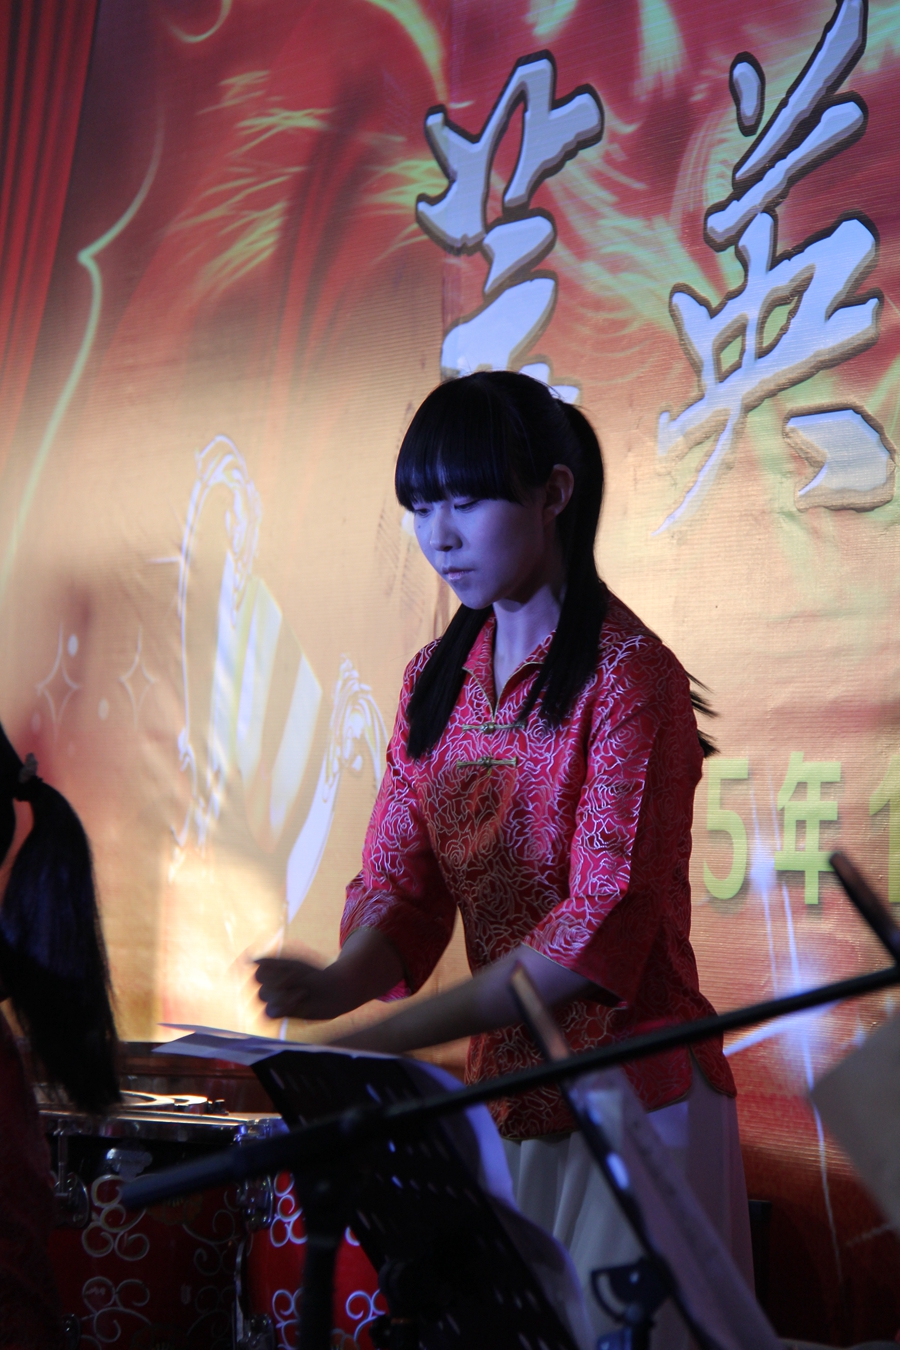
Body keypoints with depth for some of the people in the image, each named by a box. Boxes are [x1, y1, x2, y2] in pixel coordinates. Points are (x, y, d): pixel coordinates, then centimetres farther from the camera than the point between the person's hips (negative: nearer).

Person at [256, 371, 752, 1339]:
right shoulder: (435, 682, 7)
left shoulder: (627, 675, -14)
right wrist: (343, 984, -19)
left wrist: (397, 1034, -26)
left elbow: (606, 917, -22)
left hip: (635, 1091, -6)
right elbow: (398, 884, 3)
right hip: (503, 1090, 6)